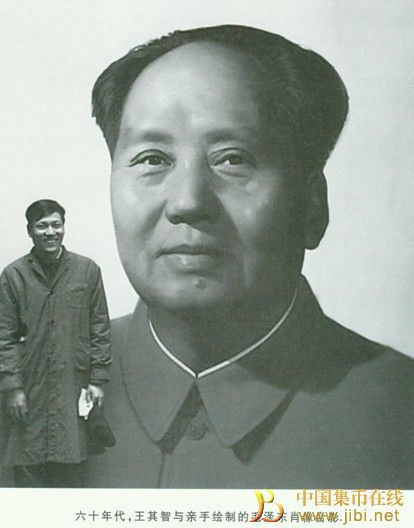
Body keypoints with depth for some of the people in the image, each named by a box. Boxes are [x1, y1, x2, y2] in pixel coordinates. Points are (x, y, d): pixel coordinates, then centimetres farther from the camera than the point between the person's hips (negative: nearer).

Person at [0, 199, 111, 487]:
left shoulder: (87, 271, 3)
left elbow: (100, 330, 5)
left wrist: (98, 380, 1)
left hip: (73, 389, 1)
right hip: (28, 391, 0)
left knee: (71, 469, 5)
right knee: (28, 465, 4)